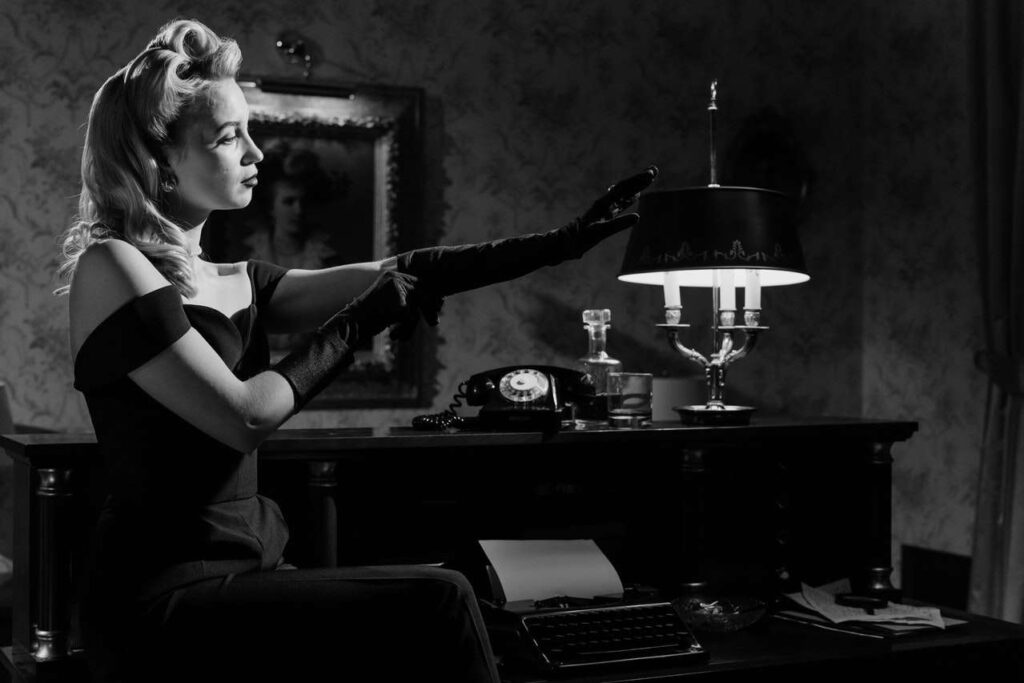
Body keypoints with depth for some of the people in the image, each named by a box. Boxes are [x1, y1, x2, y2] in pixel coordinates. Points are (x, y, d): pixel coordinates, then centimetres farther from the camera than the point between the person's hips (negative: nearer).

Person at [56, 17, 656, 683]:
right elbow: (243, 418, -18)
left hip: (242, 571, 7)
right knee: (435, 603, -17)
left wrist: (562, 242, 3)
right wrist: (357, 325, -6)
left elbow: (403, 274, 7)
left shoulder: (233, 282, 13)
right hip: (168, 597, -7)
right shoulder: (111, 267, -9)